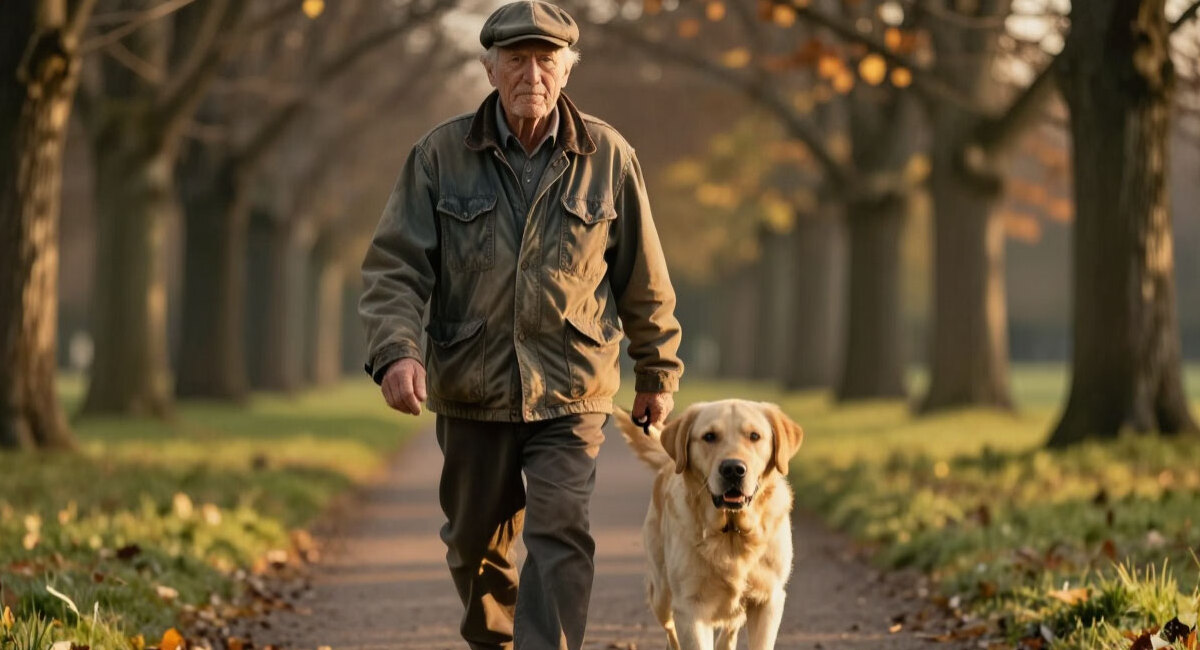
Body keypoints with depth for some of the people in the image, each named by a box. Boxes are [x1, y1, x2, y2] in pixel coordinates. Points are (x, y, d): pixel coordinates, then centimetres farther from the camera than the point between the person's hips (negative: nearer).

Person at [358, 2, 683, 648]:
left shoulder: (608, 157, 0)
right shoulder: (441, 153, -1)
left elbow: (644, 279, 8)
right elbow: (395, 263, -4)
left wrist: (657, 373, 13)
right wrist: (395, 350, -21)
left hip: (570, 392, -1)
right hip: (470, 388, 2)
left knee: (559, 536, -15)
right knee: (476, 544, 14)